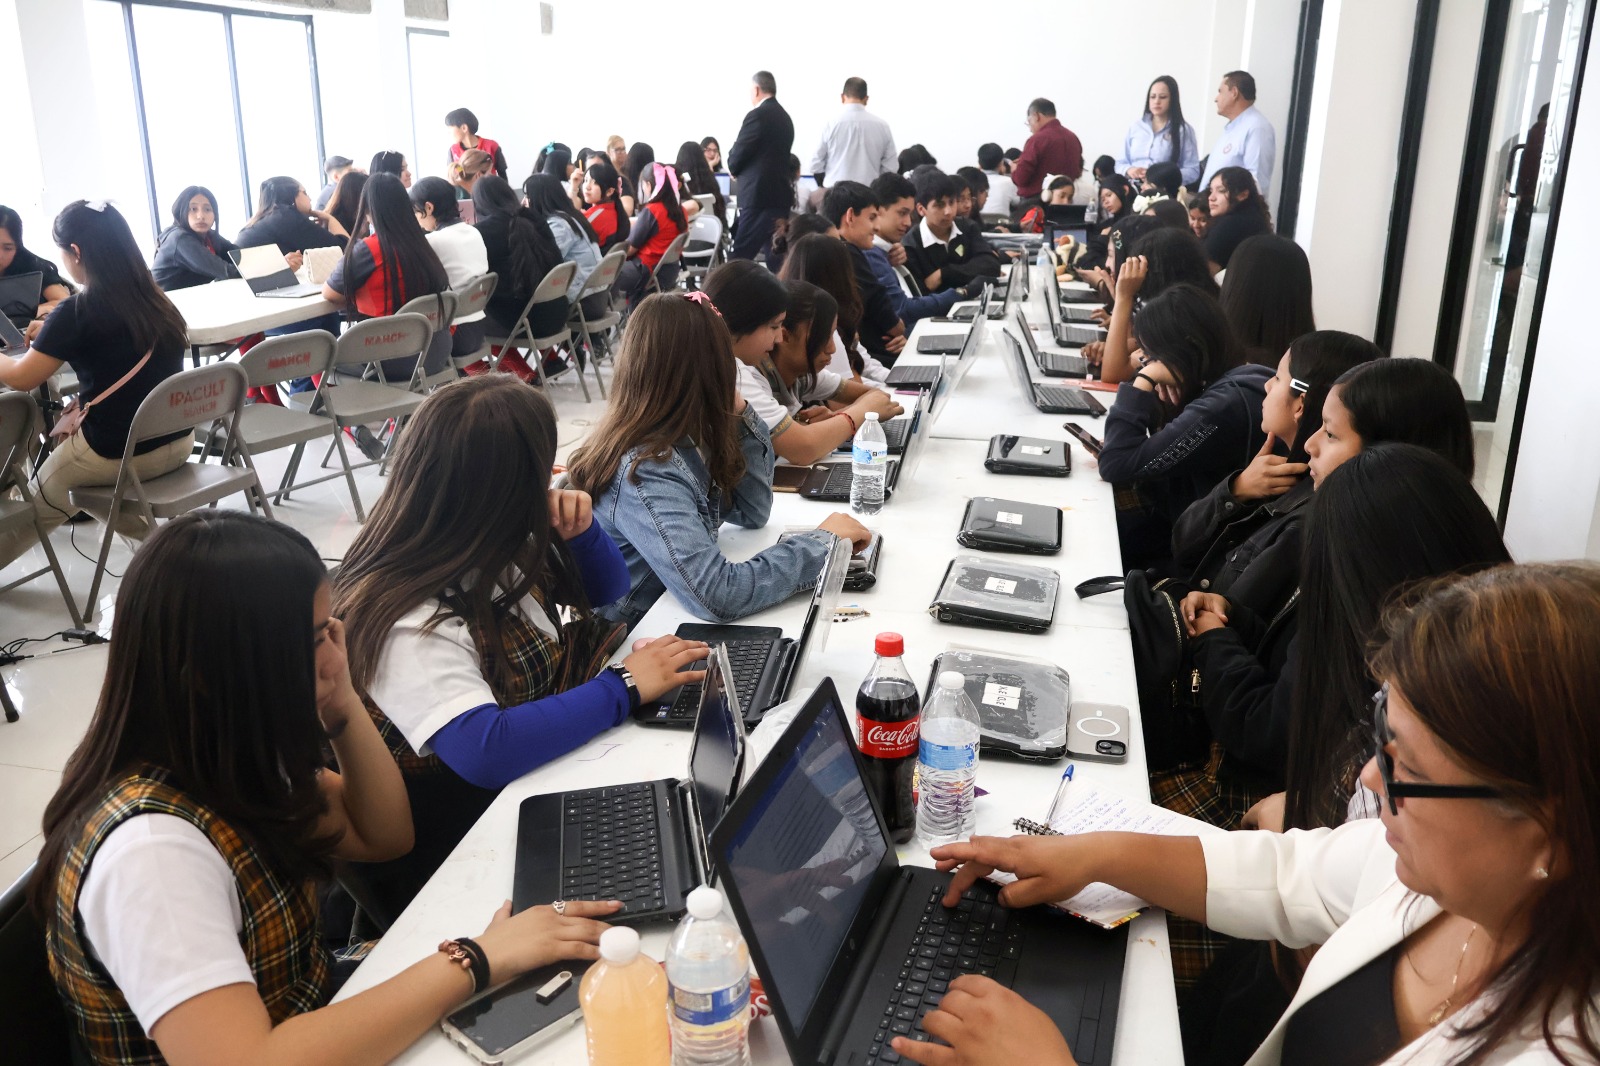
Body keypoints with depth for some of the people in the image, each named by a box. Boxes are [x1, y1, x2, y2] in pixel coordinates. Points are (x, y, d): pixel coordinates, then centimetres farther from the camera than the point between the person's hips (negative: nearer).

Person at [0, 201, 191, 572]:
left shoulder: (77, 311, -17)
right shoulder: (156, 301, 1)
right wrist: (51, 334, 24)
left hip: (117, 455, -6)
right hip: (176, 443, 6)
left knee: (41, 500, 24)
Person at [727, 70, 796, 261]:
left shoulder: (757, 115, -11)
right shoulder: (785, 117, 15)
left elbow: (736, 158, -10)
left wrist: (734, 170, 12)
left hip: (757, 195, -8)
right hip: (780, 194, 9)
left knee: (741, 257, -6)